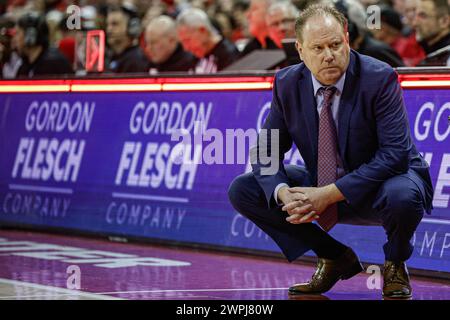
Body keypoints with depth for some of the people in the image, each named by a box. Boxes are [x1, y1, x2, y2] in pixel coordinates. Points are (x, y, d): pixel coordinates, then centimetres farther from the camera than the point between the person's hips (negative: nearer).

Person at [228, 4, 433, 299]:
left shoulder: (379, 78, -21)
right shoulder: (287, 84, -8)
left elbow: (395, 153, -26)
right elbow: (267, 151, -2)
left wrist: (330, 194, -32)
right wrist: (283, 194, -26)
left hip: (385, 182, -5)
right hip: (322, 190, 5)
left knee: (403, 197, -40)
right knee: (242, 190, -10)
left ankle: (395, 264, -1)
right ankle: (335, 258, 5)